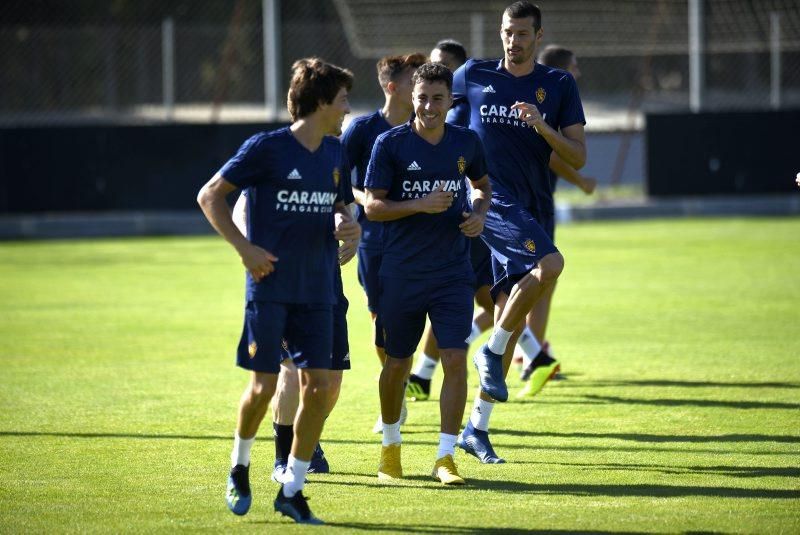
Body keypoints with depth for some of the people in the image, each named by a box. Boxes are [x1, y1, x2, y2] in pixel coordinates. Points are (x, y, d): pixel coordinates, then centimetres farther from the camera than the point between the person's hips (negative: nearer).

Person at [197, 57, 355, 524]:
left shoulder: (336, 153, 8)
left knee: (319, 385, -3)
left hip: (317, 288, 5)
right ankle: (240, 467, 22)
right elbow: (209, 195, -4)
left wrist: (346, 220, 1)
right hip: (271, 284, -5)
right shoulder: (267, 148, -10)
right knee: (264, 384, -5)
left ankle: (292, 490, 7)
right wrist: (245, 248, -11)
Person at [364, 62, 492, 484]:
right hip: (402, 272, -2)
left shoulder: (466, 142, 4)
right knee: (397, 363, 9)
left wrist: (479, 213, 1)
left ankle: (445, 457, -3)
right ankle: (390, 445, 32)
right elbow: (372, 206, -7)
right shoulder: (391, 144, -6)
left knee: (455, 360, -10)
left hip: (453, 272, 2)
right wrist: (421, 204, -20)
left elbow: (482, 185, 22)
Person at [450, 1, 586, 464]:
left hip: (527, 210, 3)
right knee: (550, 264, -29)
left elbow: (578, 158, 0)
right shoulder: (474, 75, 4)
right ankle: (492, 352, -13)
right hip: (490, 199, -3)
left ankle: (477, 428, 9)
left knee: (508, 315, 2)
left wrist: (543, 127, -14)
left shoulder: (560, 86, 6)